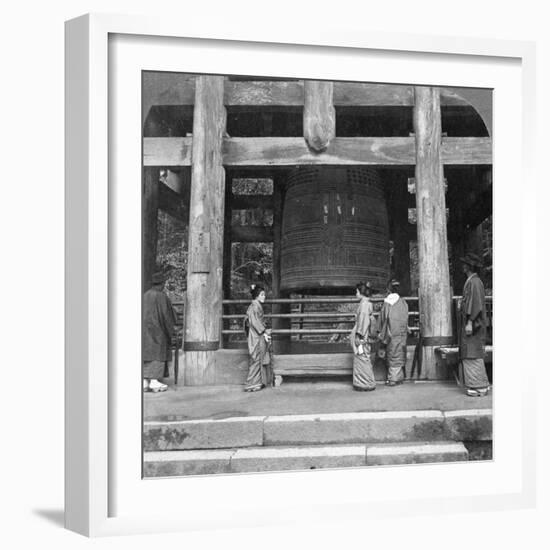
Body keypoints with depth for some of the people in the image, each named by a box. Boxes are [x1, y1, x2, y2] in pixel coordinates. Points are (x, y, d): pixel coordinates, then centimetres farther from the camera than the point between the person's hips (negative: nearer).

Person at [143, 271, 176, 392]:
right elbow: (165, 315, -15)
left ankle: (145, 382, 6)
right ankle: (154, 381, -5)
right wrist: (171, 330, -6)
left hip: (145, 329, 7)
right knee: (158, 355, -2)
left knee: (146, 355, 8)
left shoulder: (145, 295, 9)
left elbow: (143, 314, 12)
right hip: (157, 330, -7)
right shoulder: (161, 296, -13)